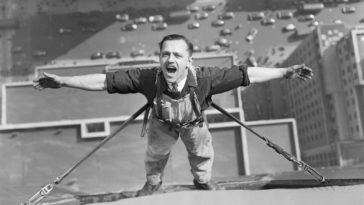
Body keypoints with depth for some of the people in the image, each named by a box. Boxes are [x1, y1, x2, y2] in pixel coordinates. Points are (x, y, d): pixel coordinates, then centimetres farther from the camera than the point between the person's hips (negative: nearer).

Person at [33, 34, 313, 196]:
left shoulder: (204, 78, -44)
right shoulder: (147, 78, -42)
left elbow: (247, 74, -37)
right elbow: (103, 80, -36)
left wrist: (285, 72, -37)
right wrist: (62, 81, -36)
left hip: (194, 123, 0)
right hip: (162, 124, 0)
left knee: (202, 153, 30)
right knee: (155, 156, 30)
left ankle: (203, 180, 67)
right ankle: (153, 183, 66)